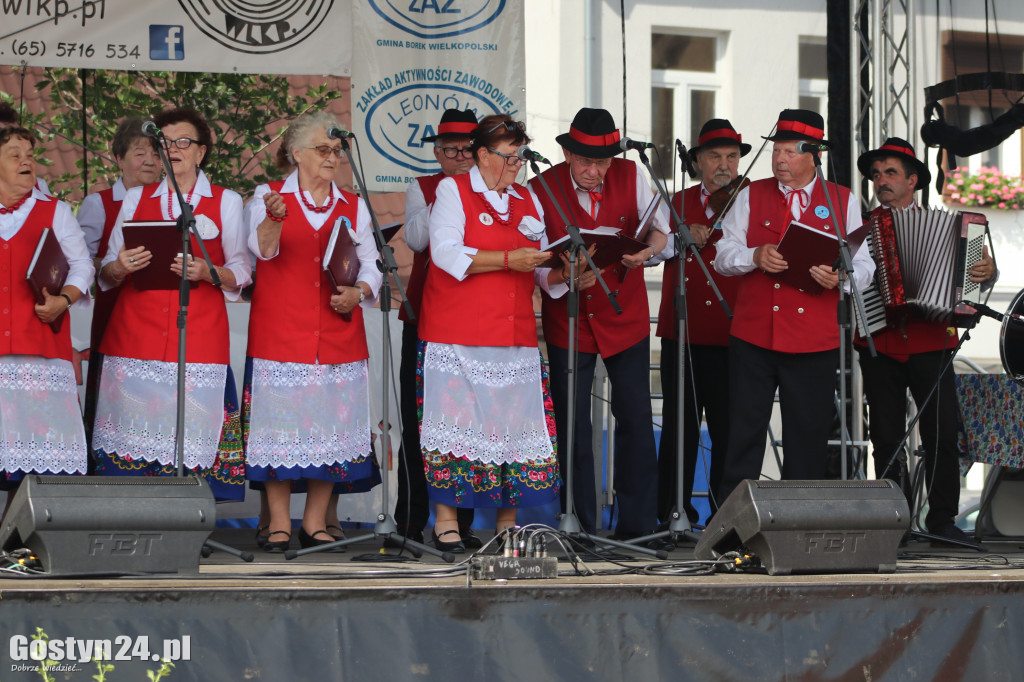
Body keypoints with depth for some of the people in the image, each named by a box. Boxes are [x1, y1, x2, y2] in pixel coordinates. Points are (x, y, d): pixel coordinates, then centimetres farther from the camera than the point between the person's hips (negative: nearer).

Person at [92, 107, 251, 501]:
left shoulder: (226, 202, 11)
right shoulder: (136, 198, 16)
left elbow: (240, 273, 7)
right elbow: (106, 272, 13)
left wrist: (208, 272, -13)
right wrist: (120, 268, -10)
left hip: (200, 333, -2)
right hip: (135, 332, 2)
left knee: (188, 438, -9)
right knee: (135, 433, -6)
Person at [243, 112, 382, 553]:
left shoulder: (353, 206, 15)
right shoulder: (268, 196, 4)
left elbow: (371, 264, 12)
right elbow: (262, 249, -13)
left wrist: (359, 292, -9)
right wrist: (275, 218, -34)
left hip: (338, 332, 3)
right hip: (281, 331, -3)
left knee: (331, 426, 2)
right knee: (282, 422, -5)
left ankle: (315, 524, 11)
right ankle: (279, 526, 3)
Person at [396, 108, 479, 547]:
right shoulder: (422, 189, 9)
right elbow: (416, 239, -7)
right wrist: (444, 198, -11)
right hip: (425, 317, -1)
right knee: (418, 418, -1)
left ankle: (460, 522, 8)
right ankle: (411, 522, 7)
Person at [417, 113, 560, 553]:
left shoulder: (527, 200, 18)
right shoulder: (452, 191, 2)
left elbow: (540, 271, 20)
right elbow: (446, 253, -12)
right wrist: (507, 260, -16)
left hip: (515, 335, 5)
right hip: (458, 334, -5)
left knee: (515, 422, 2)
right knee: (457, 421, -6)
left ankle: (507, 524, 9)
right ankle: (446, 521, 1)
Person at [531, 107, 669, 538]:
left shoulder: (630, 176, -5)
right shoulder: (542, 190, -11)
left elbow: (659, 229, -2)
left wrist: (646, 249, -25)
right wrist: (566, 277, -32)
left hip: (625, 316, 1)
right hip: (568, 321, -1)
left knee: (635, 418, -1)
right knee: (571, 426, 1)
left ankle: (637, 525, 7)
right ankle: (579, 528, 10)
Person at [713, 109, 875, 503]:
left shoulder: (842, 201, 9)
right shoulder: (751, 197, 10)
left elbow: (864, 266, 6)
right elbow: (723, 256, 5)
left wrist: (838, 277, -16)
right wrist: (755, 256, -15)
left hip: (815, 341, 0)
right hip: (754, 336, 0)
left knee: (808, 438, 3)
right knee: (744, 432, -1)